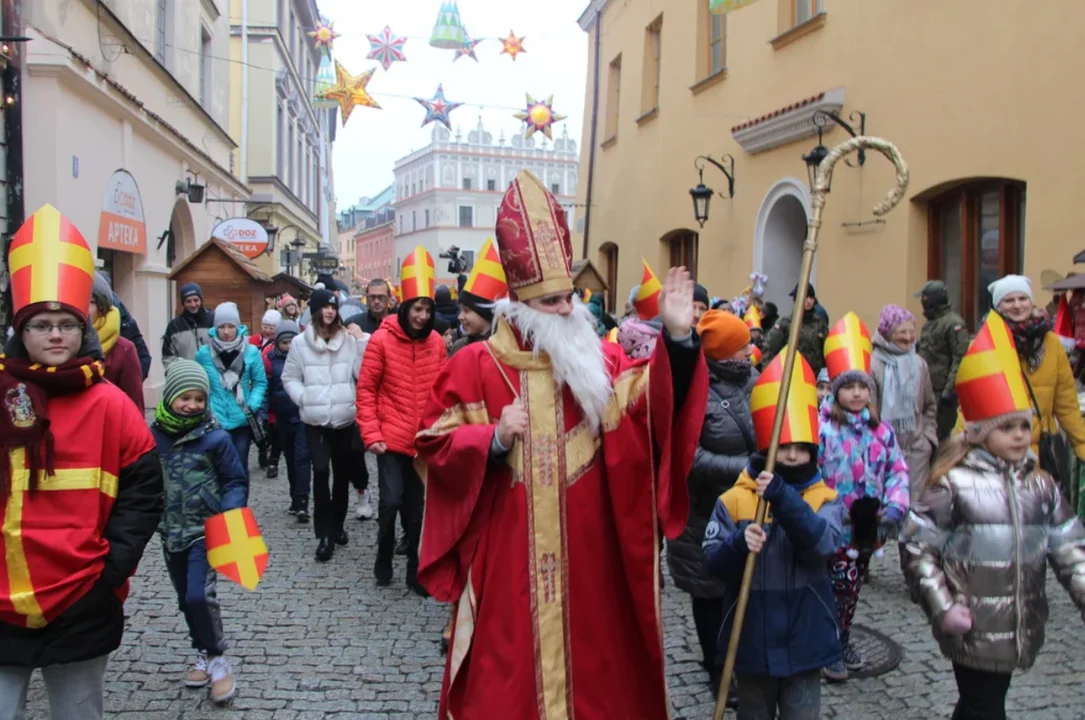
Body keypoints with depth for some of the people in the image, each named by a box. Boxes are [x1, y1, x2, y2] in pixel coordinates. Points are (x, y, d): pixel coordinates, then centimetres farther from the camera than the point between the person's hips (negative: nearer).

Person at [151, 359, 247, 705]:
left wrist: (229, 514, -18)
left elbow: (236, 481, -5)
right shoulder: (154, 436, -4)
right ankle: (204, 653, 35)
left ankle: (216, 658, 5)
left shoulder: (215, 437, -12)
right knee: (186, 598, 16)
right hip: (171, 530, 4)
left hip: (205, 529, -4)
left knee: (199, 595, -15)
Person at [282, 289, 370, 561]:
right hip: (315, 420, -1)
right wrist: (303, 398, -9)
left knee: (343, 473, 11)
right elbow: (290, 378, 7)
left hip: (345, 419, 1)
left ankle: (337, 525, 31)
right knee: (321, 470, -13)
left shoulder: (350, 339, -1)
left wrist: (362, 341, -11)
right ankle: (325, 534, -3)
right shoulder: (300, 342, 1)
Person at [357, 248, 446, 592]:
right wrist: (371, 434, -10)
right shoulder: (382, 339, -7)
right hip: (392, 438, -3)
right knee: (391, 500, -6)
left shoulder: (436, 342, 3)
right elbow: (366, 390, -5)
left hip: (424, 440, 3)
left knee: (416, 506, 10)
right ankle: (384, 561, 19)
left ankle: (414, 569, 22)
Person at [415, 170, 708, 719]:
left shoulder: (600, 360, 3)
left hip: (587, 553, 2)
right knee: (506, 671, 7)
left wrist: (678, 338, -23)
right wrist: (493, 439, -20)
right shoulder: (476, 365, -3)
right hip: (506, 557, -2)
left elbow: (654, 407, -10)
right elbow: (433, 445, -3)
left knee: (588, 657, 13)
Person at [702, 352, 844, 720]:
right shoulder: (733, 500, -5)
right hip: (751, 639, 0)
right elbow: (713, 562, -8)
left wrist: (781, 497, -34)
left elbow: (821, 544, -22)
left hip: (804, 639, 0)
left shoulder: (826, 498, -3)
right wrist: (739, 543, -28)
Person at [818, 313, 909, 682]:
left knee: (853, 587, 18)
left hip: (866, 527, 5)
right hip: (834, 527, -5)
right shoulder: (822, 427, -14)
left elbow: (898, 470, 7)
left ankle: (843, 640, 36)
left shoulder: (881, 431, 4)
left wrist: (895, 506, -6)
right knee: (837, 587, 2)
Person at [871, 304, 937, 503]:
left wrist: (929, 435, 12)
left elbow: (930, 405, 20)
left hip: (917, 447, 5)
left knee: (916, 500, 8)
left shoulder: (918, 363, 9)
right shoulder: (874, 363, -12)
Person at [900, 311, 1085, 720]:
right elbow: (916, 547, -10)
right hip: (972, 630, -5)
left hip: (1019, 628, 5)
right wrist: (942, 608, -14)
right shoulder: (953, 484, -13)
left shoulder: (1040, 486, 3)